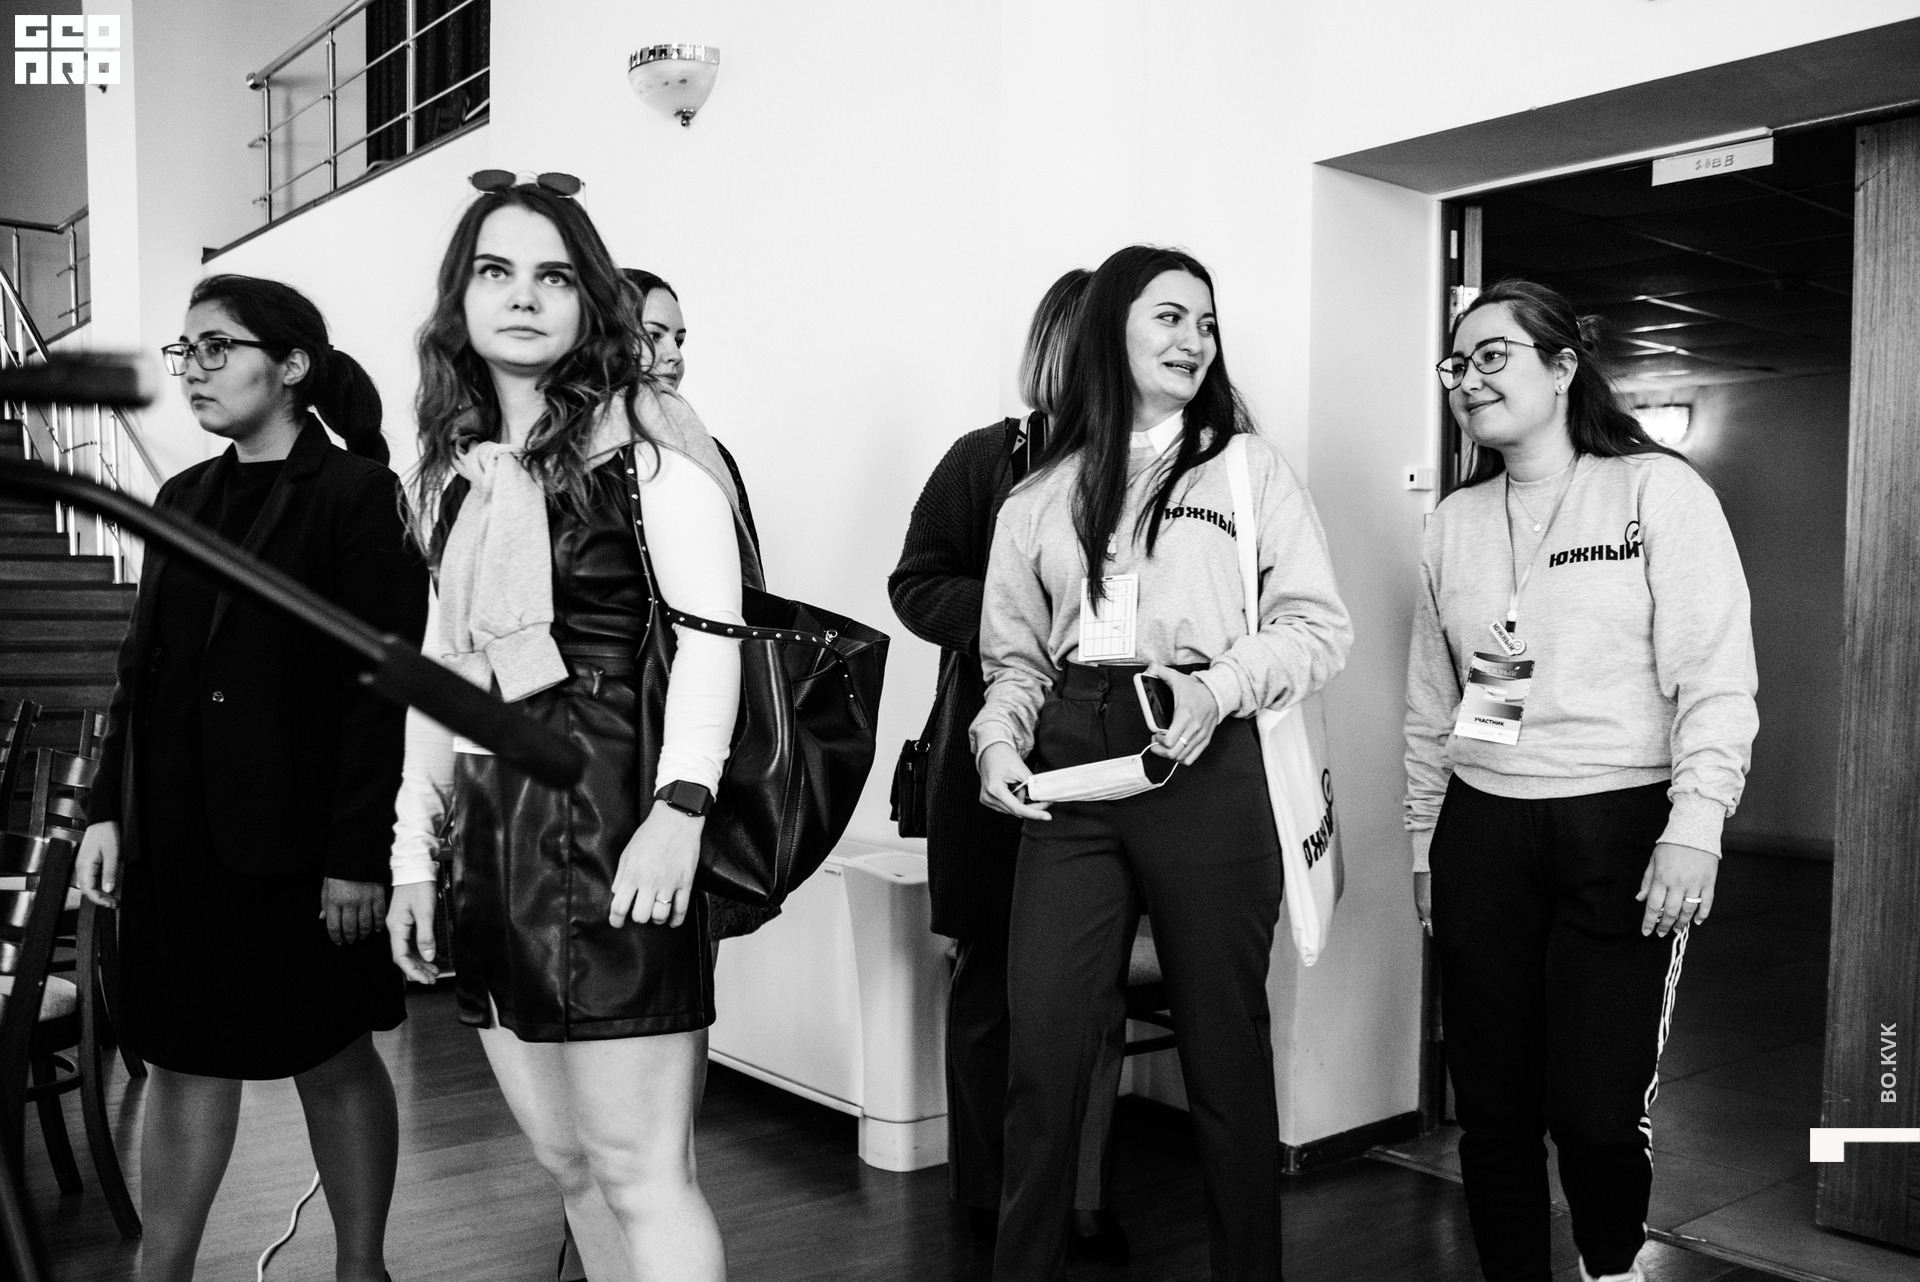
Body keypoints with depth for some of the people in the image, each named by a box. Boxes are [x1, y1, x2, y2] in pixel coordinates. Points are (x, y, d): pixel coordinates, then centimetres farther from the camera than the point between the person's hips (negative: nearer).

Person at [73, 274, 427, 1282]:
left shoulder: (356, 494, -9)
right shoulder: (184, 497, 12)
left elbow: (383, 686, -14)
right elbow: (142, 666, 14)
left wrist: (359, 854, -18)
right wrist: (108, 810, 7)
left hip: (295, 833, -6)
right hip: (179, 830, 6)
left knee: (329, 1058, 8)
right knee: (185, 1059, 13)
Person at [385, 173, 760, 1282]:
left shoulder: (641, 431, -2)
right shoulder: (456, 466, 17)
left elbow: (712, 626, -12)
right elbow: (438, 670, 19)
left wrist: (681, 807, -24)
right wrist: (413, 856, 16)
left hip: (612, 817, -7)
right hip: (493, 831, 7)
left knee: (638, 1169, -5)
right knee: (566, 1158, 13)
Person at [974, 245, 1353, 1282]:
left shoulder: (1246, 465, 9)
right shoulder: (1042, 494, 16)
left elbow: (1320, 626, 3)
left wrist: (1220, 684, -13)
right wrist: (1000, 739, -2)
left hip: (1204, 766, -2)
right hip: (1071, 769, 2)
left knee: (1224, 1048, 5)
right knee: (1042, 1047, 0)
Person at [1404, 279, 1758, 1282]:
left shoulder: (1657, 491, -2)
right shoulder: (1455, 522, 12)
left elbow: (1716, 679, -7)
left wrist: (1695, 827, -15)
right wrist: (1425, 840, 14)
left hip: (1619, 827, -4)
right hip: (1482, 832, 4)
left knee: (1597, 1109, -3)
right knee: (1492, 1105, 6)